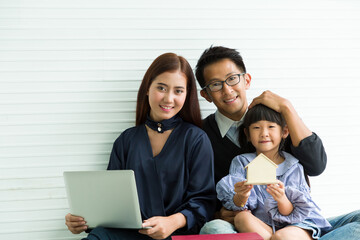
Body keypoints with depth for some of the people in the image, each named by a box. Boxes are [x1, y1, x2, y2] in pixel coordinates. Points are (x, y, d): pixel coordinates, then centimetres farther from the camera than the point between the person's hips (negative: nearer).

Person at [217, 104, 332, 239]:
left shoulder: (294, 168, 1)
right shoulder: (241, 163, 6)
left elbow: (289, 214, -5)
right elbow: (236, 207, -4)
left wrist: (282, 200, -28)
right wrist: (241, 197, -28)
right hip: (261, 226, 3)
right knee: (241, 218, -28)